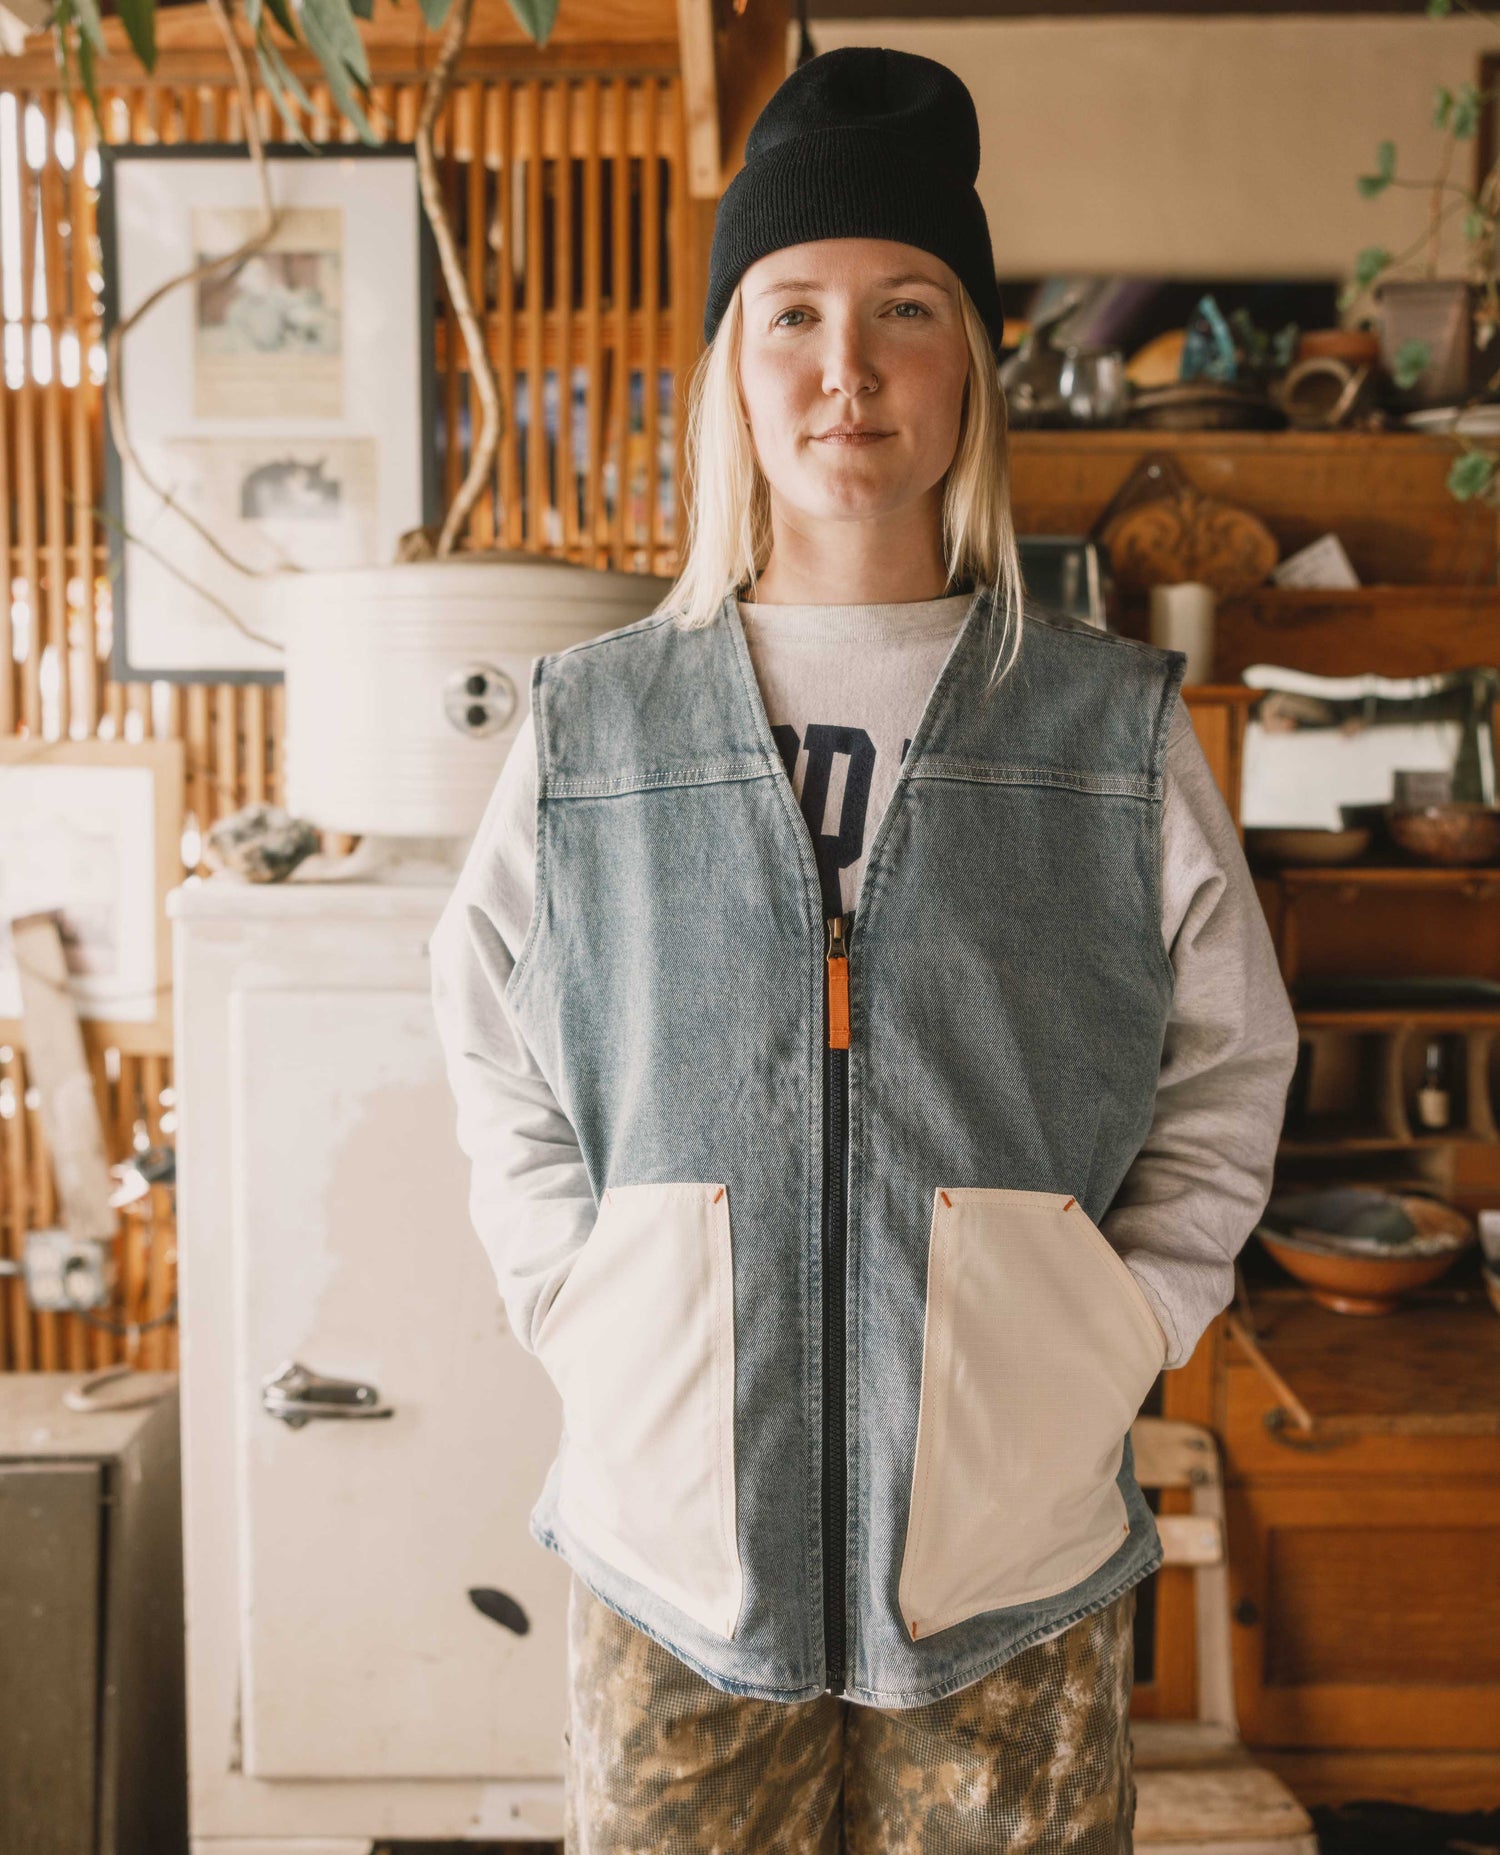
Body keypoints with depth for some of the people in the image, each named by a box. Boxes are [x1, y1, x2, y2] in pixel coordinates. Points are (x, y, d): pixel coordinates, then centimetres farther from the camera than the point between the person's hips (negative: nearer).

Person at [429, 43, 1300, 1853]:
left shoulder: (1118, 729, 0)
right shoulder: (591, 723, 1)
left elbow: (1227, 1072, 8)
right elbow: (496, 1060, 9)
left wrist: (1110, 1339, -1)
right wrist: (585, 1329, -1)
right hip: (673, 1529, 1)